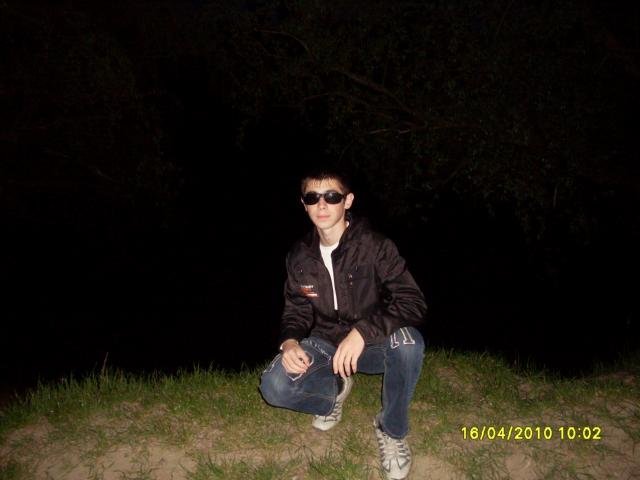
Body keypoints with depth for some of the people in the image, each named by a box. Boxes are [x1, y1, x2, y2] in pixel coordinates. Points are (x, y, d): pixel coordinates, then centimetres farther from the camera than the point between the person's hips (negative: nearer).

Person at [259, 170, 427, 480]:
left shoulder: (375, 246, -19)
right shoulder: (299, 257, -4)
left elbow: (413, 302, -25)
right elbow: (297, 311, 6)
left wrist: (362, 332, -39)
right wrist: (290, 341, -18)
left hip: (372, 346, -3)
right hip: (324, 345, 3)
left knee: (408, 342, -37)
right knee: (274, 387, -24)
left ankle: (392, 430, -9)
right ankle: (335, 387, 11)